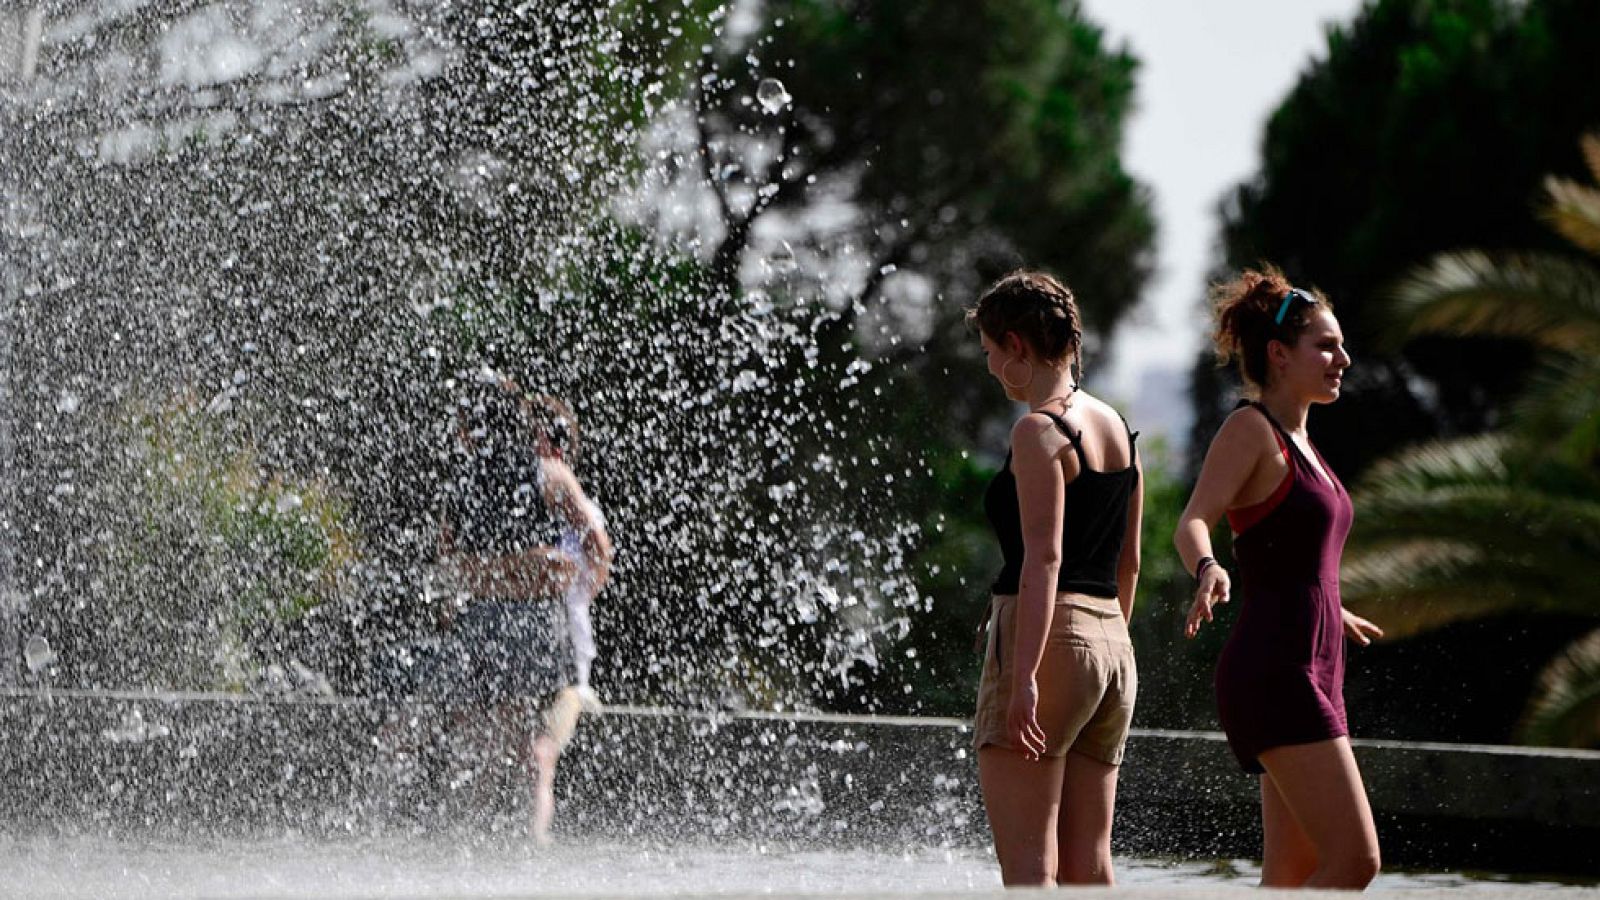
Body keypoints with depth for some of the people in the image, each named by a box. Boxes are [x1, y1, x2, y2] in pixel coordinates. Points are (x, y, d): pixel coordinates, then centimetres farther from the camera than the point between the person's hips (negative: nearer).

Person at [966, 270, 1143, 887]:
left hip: (1044, 637, -9)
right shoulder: (1116, 429, 15)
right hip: (1111, 643, 9)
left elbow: (1044, 559, -19)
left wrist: (1024, 677, -23)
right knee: (1088, 862, 9)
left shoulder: (1038, 431, -11)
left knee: (1026, 861, -8)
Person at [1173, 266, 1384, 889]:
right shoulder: (1249, 428, -8)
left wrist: (1335, 615, 47)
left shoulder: (1297, 441, 18)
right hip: (1272, 674, -9)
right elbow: (1193, 521, -22)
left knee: (1295, 880, 6)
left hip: (1311, 674, 9)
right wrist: (1207, 572, -44)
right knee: (1354, 861, -16)